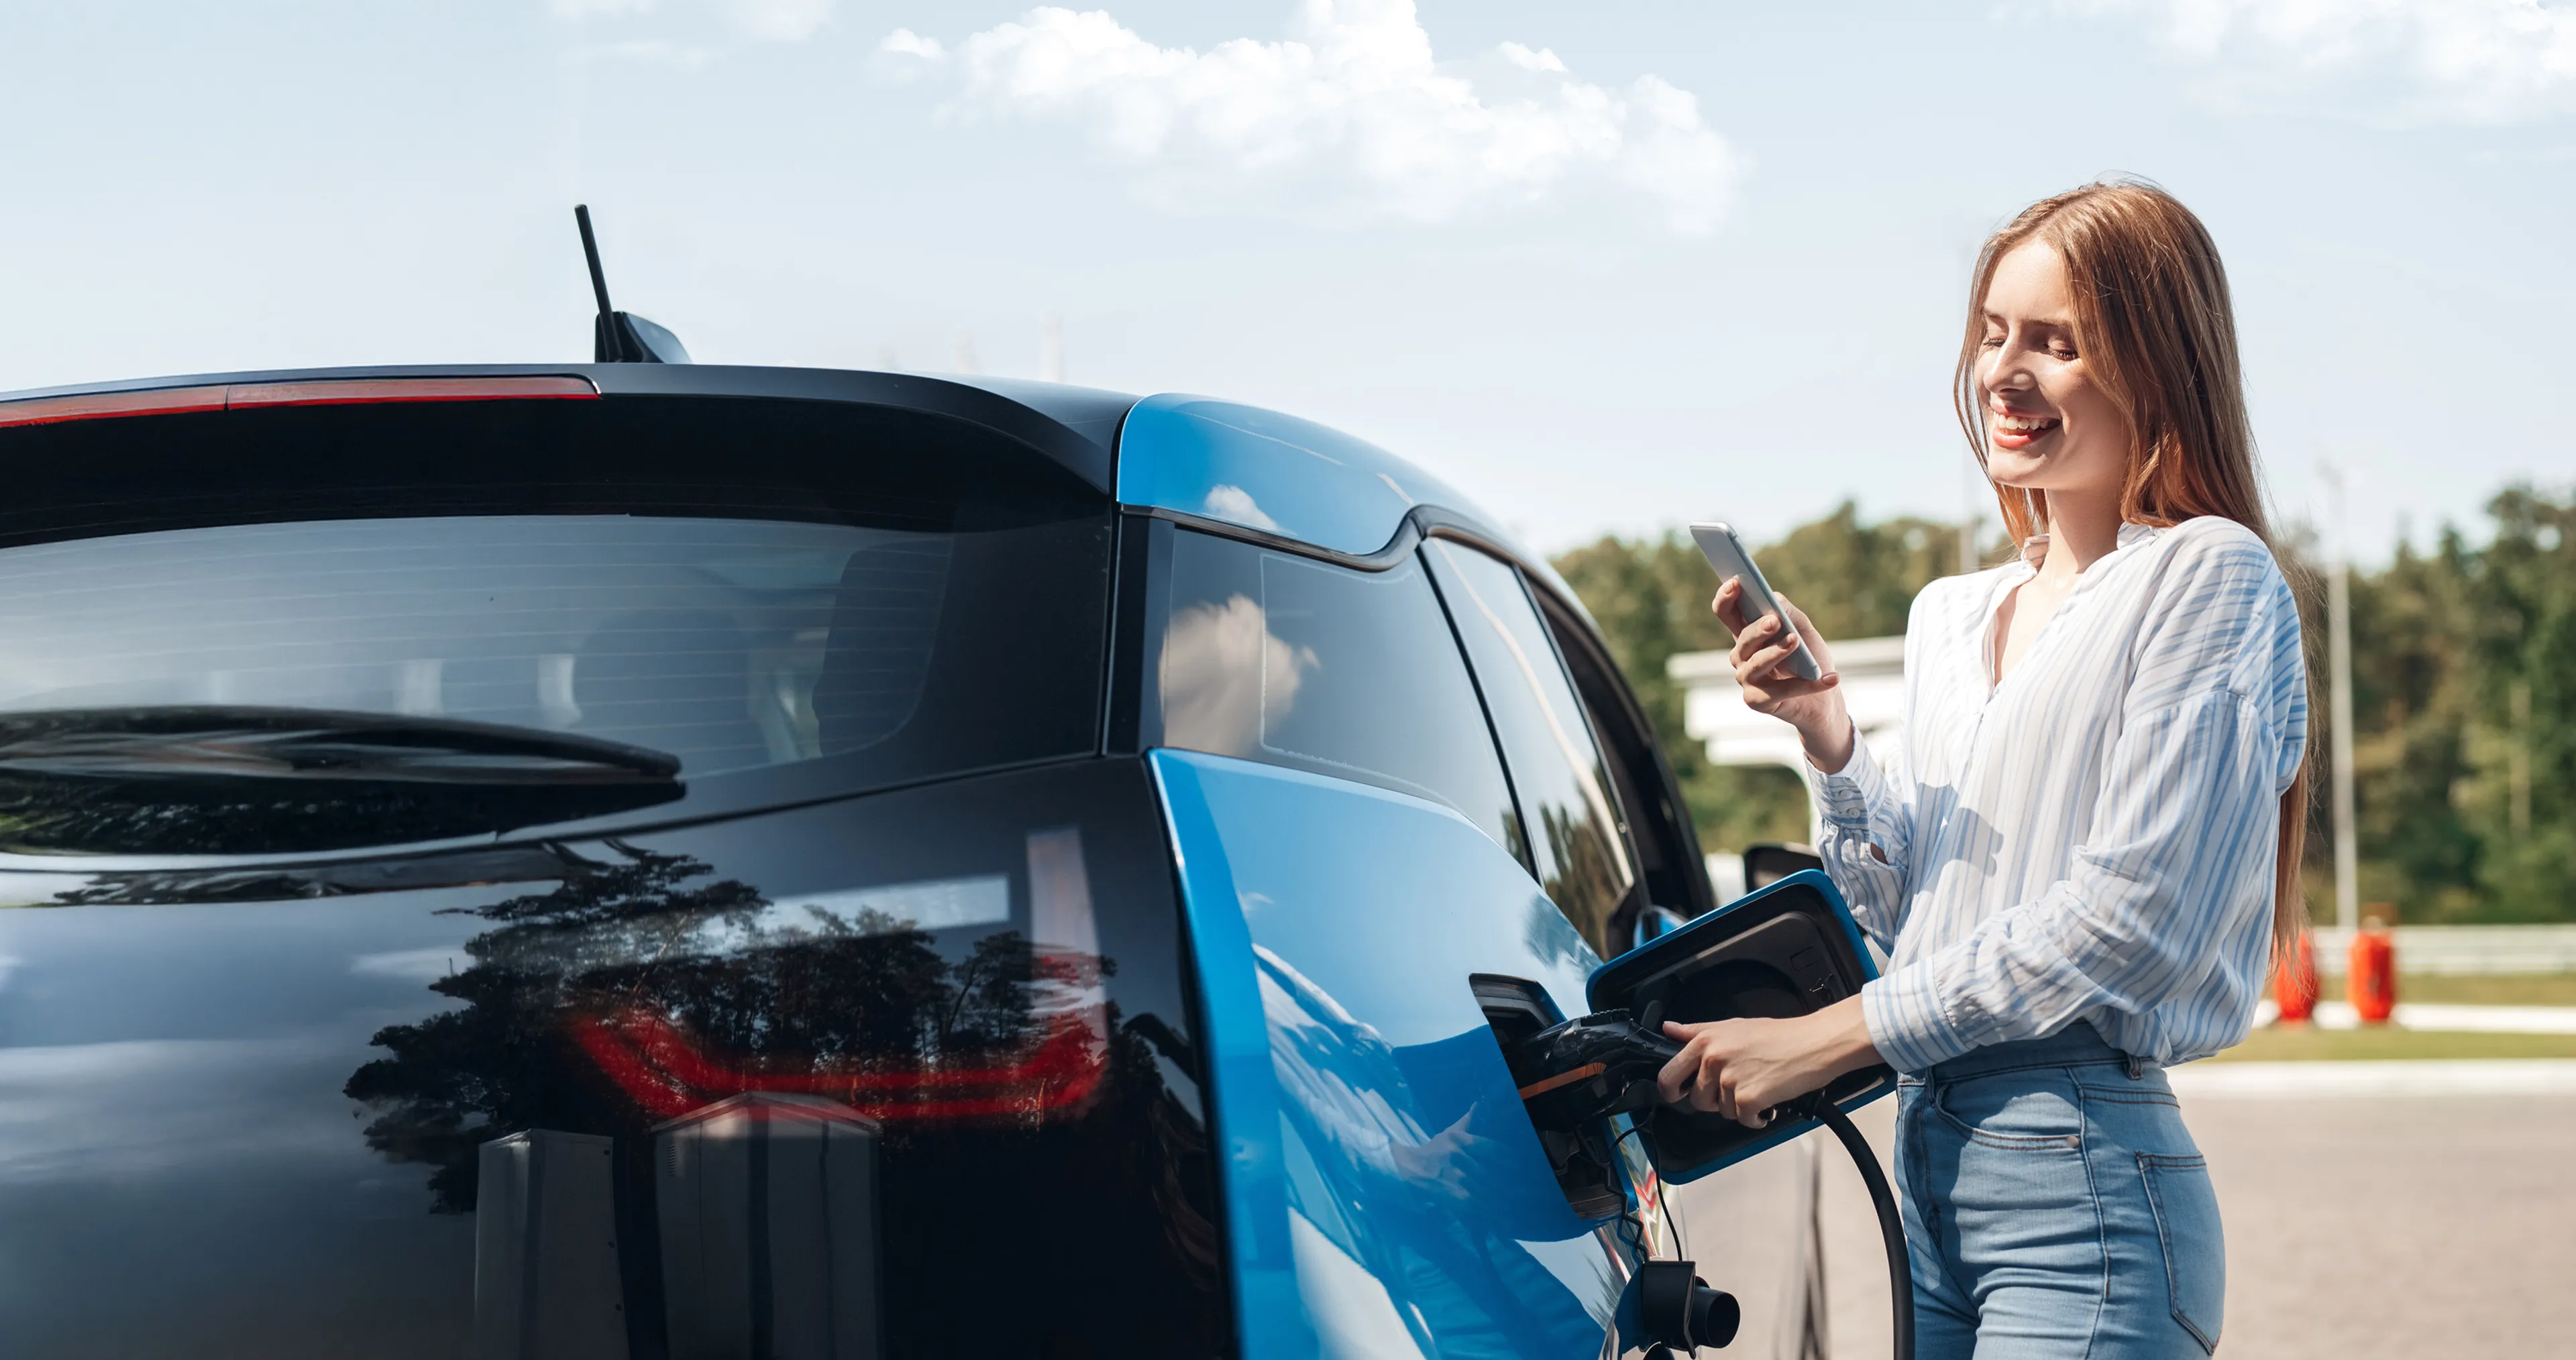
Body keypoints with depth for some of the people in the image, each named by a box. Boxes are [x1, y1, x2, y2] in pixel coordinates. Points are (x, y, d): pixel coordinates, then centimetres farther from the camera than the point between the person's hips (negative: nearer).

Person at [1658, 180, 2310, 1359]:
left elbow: (2128, 918, -13)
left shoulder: (2209, 576, -6)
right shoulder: (1949, 616, 17)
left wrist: (1830, 1038, -13)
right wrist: (1825, 739, 0)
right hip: (1924, 1154, 7)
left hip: (2088, 1181, -7)